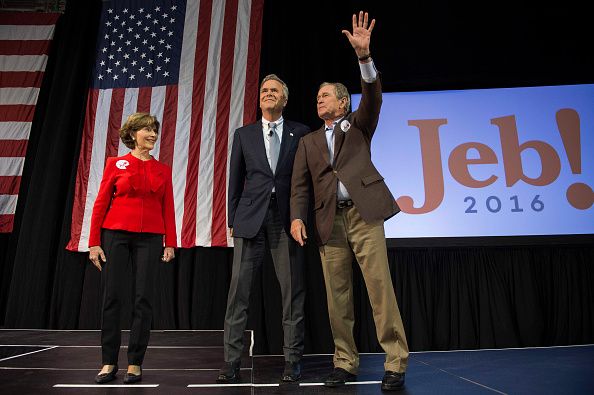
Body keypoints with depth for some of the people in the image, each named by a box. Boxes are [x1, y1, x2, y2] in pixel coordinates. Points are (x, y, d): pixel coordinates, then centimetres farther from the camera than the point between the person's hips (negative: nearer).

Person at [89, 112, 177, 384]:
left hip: (150, 238, 1)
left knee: (143, 298, 1)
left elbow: (168, 209, 8)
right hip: (116, 234, -1)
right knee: (112, 297, 2)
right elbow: (101, 204, 3)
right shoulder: (115, 164, 5)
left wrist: (170, 243, 1)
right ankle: (109, 362, 16)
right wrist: (94, 242, -3)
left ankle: (135, 363, 12)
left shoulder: (163, 170, 10)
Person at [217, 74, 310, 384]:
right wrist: (232, 219, 8)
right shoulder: (244, 134, 13)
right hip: (250, 218, 1)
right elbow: (235, 180, 12)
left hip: (287, 218, -1)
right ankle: (231, 361, 9)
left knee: (292, 291, 3)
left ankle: (292, 360, 15)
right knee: (238, 290, -1)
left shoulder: (301, 133, 9)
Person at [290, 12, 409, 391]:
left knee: (380, 286, -7)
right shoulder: (308, 142, 20)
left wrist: (364, 55, -19)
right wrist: (298, 217, -5)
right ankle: (345, 362, 14)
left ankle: (396, 362, 2)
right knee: (337, 295, 3)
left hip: (363, 211, -3)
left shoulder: (358, 126, 15)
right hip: (330, 219, 3)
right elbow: (300, 185, 11)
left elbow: (373, 98, -5)